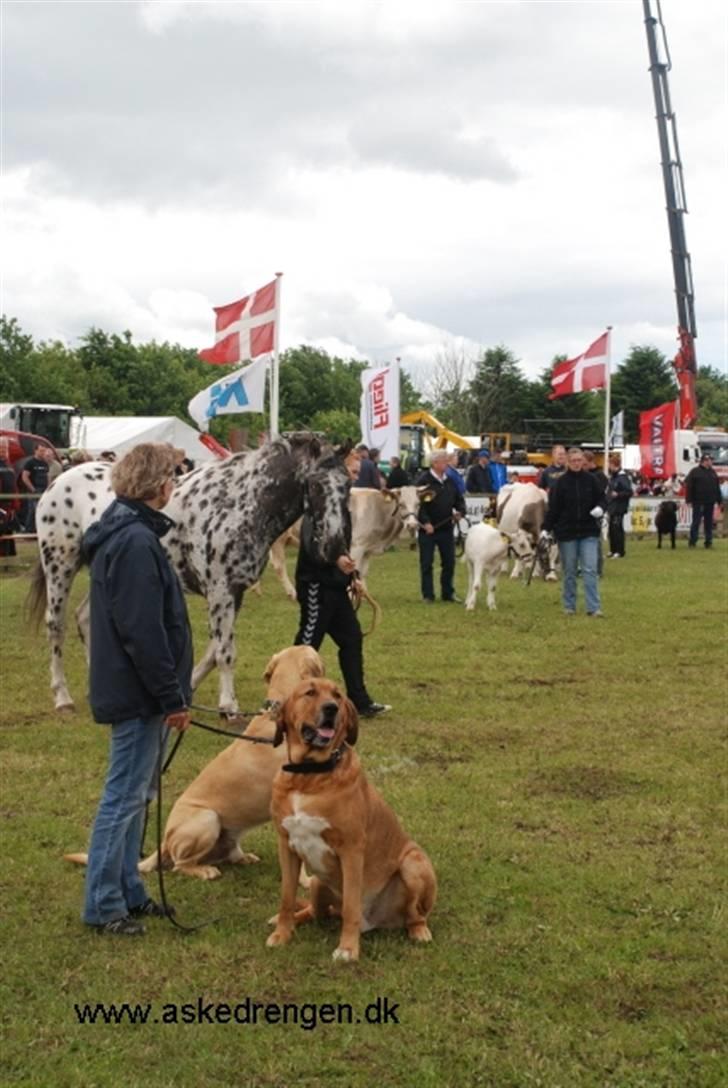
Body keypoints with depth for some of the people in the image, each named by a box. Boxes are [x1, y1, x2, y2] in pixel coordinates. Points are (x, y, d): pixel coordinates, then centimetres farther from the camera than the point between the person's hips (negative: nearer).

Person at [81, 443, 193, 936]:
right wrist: (172, 695, -18)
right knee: (125, 797, -2)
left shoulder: (123, 534, 12)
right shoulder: (136, 543, -21)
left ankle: (129, 891, 26)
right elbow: (142, 631, -24)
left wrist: (171, 691, 19)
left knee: (135, 794, 16)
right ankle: (103, 905, 6)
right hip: (139, 695, -10)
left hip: (133, 691, 10)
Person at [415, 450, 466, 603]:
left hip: (446, 528, 6)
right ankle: (428, 595, 9)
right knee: (427, 563, 2)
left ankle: (448, 593, 20)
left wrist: (460, 511, -2)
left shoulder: (450, 481, 9)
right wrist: (425, 522, -24)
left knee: (449, 562, 9)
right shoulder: (423, 481, -11)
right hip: (427, 529, -6)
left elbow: (459, 499, 18)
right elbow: (418, 504, -16)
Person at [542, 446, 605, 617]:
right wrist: (546, 529, -7)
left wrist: (600, 508, -11)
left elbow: (600, 498, 11)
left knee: (590, 570, -6)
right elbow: (553, 508, -2)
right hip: (566, 532, 0)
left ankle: (594, 607, -5)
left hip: (588, 532, 0)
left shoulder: (590, 480, 2)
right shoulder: (560, 482, -2)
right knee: (569, 571, 7)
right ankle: (569, 606, 18)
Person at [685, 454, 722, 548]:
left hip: (710, 503, 5)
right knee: (696, 522, -2)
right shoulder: (694, 472, -4)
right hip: (698, 502, -5)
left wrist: (719, 500, 12)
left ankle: (708, 542, 12)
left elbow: (717, 488, 16)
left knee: (709, 523, 7)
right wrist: (689, 500, -13)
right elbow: (689, 487, -7)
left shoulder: (713, 472, 13)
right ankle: (692, 541, 3)